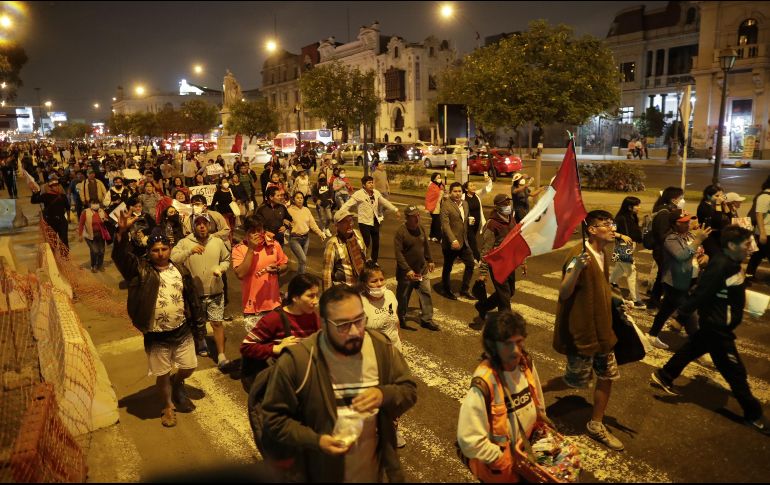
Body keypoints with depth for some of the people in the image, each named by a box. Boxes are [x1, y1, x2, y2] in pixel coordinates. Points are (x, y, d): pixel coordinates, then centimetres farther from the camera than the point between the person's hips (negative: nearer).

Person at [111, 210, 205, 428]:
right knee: (163, 375, 11)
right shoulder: (141, 270, -8)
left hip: (182, 331, 3)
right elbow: (120, 256, -24)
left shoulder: (180, 271, 1)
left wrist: (198, 321, 11)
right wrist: (122, 232, -39)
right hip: (157, 336, -2)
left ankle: (177, 384, 48)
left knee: (189, 367, 15)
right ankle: (168, 407, 35)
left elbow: (191, 297, 9)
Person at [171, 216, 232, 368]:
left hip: (215, 292, 0)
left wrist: (221, 268, -9)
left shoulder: (218, 242, 0)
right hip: (195, 292, 0)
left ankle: (221, 356, 1)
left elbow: (226, 259, 12)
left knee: (217, 323, -3)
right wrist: (190, 251, -34)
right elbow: (173, 259, -20)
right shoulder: (185, 243, -7)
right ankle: (201, 344, 47)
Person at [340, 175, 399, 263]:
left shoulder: (376, 193, 2)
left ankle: (374, 261, 30)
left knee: (376, 243, 12)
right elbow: (348, 204, -19)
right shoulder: (358, 194, -15)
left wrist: (395, 209, 19)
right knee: (366, 243, -7)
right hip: (364, 222, -6)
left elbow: (385, 202, 16)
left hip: (375, 221, 6)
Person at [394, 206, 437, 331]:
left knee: (426, 294, 4)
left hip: (422, 270, 5)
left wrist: (429, 260, 19)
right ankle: (401, 319, 29)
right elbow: (398, 253, -20)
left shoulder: (421, 229, 2)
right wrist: (407, 270, -23)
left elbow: (426, 246, 16)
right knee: (403, 297, 10)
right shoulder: (400, 232, -17)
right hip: (406, 272, -5)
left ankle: (427, 319, 16)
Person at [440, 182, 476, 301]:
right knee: (448, 268, 8)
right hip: (451, 243, -7)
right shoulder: (446, 206, -13)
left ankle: (464, 290, 23)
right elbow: (445, 225, -20)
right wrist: (453, 240, -29)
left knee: (470, 264, 9)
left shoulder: (465, 204, 10)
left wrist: (465, 237, 14)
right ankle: (446, 291, 26)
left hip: (463, 242, 7)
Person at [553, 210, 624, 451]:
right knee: (577, 381, 5)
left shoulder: (603, 254, 6)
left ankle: (596, 425, 31)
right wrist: (576, 268, -44)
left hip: (602, 329, 9)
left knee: (608, 376, 14)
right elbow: (564, 293, -30)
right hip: (581, 332, -9)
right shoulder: (578, 254, -22)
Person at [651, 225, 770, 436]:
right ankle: (753, 414, 19)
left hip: (717, 325, 10)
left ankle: (664, 376, 37)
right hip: (717, 327, -10)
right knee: (734, 370, 4)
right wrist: (680, 318, -24)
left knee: (692, 349, 22)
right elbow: (699, 295, -27)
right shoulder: (720, 267, -28)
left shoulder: (730, 262, 1)